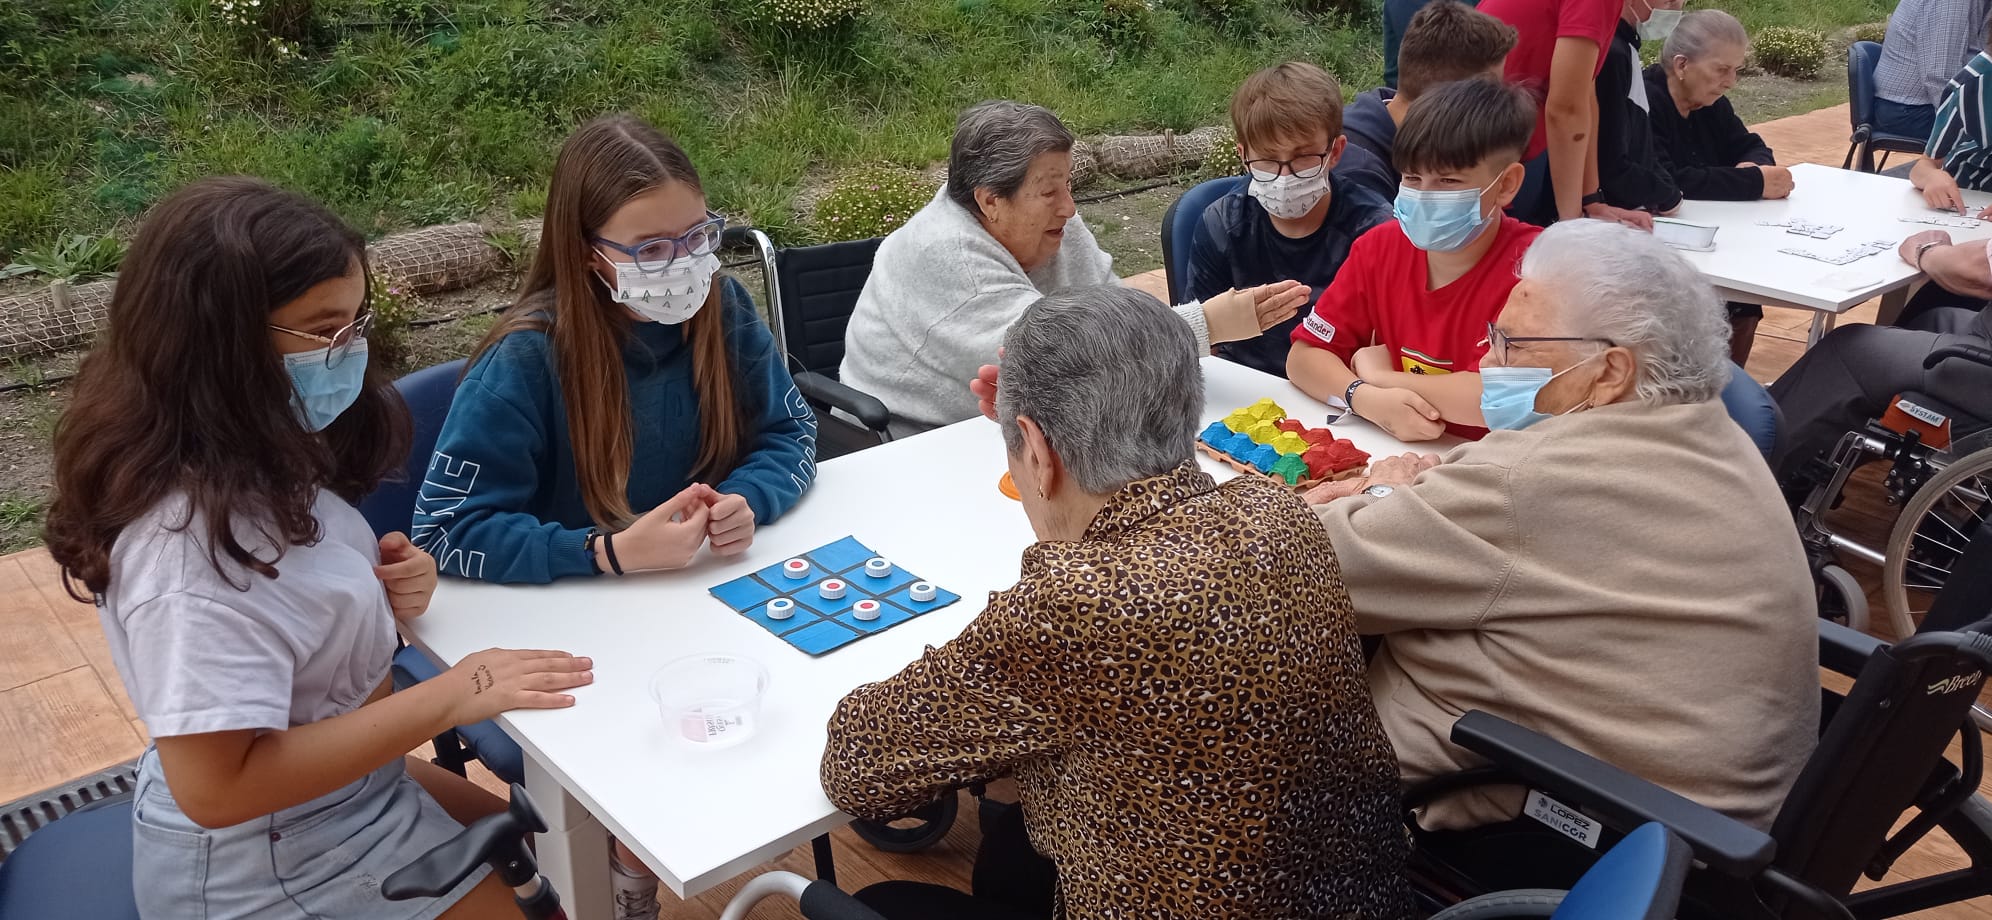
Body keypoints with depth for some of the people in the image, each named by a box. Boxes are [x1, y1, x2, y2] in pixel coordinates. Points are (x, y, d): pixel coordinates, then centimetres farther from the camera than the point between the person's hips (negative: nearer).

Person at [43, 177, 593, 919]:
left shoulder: (254, 458, -4)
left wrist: (374, 592, -8)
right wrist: (446, 698, -32)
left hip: (337, 784, 9)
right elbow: (216, 787, -33)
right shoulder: (195, 541, -33)